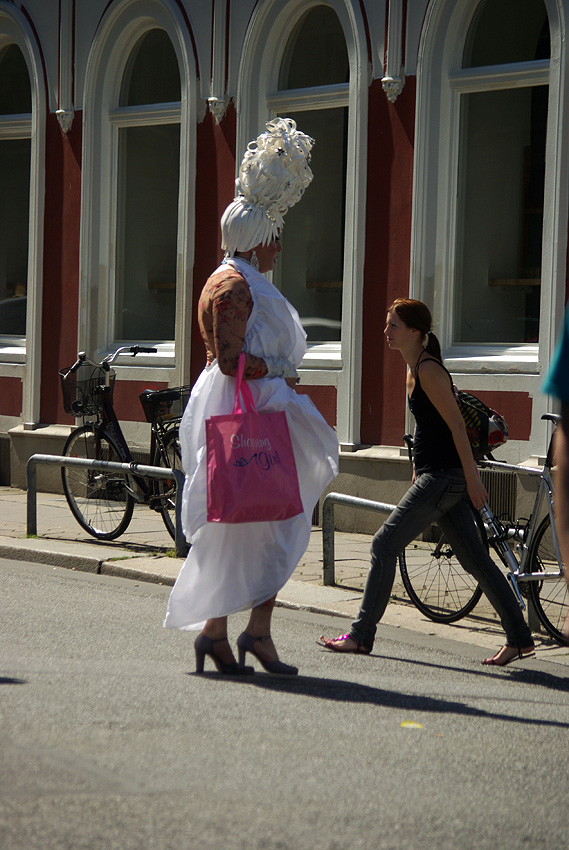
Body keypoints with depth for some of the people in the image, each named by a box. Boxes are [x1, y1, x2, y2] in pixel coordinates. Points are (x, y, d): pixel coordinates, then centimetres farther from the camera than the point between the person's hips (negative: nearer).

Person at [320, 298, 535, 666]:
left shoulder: (429, 370, -15)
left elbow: (456, 425, -18)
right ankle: (519, 638, 11)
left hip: (444, 476, -10)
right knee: (475, 559, 10)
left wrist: (472, 477, -19)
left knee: (384, 545, -5)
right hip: (436, 474, 10)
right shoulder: (414, 370, 15)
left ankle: (361, 635, 1)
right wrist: (417, 471, 26)